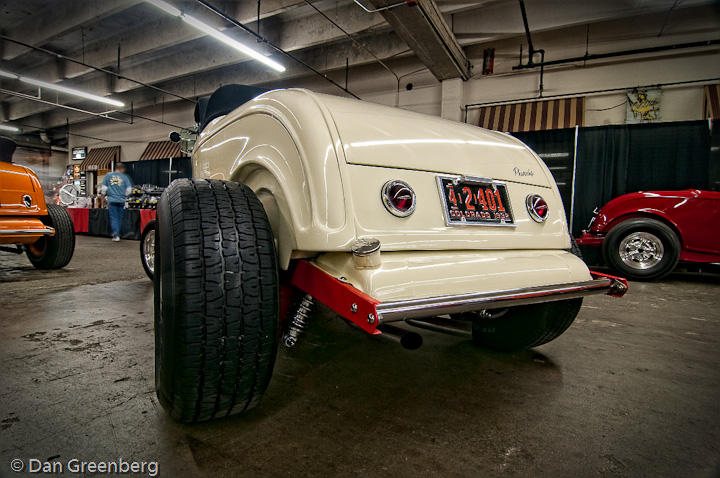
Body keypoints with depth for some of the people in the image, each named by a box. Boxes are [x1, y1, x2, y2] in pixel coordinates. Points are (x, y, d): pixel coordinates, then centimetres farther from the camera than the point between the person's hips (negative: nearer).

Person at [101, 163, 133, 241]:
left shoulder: (108, 175, 7)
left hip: (112, 200, 0)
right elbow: (129, 190, 4)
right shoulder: (125, 177, 4)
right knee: (119, 218, 9)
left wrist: (103, 194, 25)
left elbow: (104, 188, 7)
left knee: (113, 218, 0)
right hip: (121, 200, 0)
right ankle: (117, 234, 15)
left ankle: (115, 234, -12)